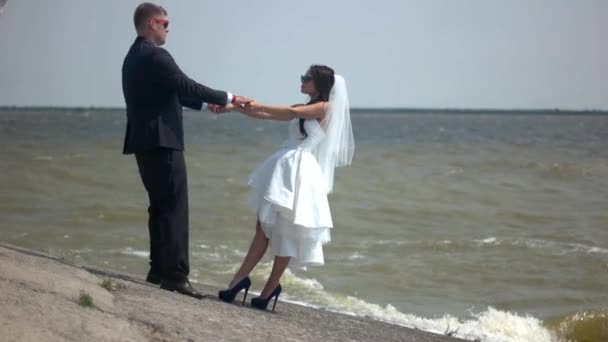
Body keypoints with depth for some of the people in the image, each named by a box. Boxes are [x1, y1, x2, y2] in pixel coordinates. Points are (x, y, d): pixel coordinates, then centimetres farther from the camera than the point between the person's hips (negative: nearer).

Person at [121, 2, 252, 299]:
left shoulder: (133, 57, 17)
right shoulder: (154, 56, -14)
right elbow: (186, 86, -18)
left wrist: (205, 103, 24)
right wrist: (229, 98, -9)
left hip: (145, 143, 10)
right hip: (162, 143, -10)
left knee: (160, 207, 15)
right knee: (174, 209, -10)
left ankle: (159, 270, 18)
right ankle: (175, 275, -13)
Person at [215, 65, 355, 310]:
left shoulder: (323, 108, 0)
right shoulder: (303, 109, 22)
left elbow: (291, 113, -15)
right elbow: (265, 115, 18)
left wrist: (258, 105, -13)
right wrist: (234, 107, 9)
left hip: (299, 171, -7)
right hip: (282, 169, 7)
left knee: (285, 233, -7)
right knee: (264, 227, 1)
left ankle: (270, 288, -6)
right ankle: (240, 279, -3)